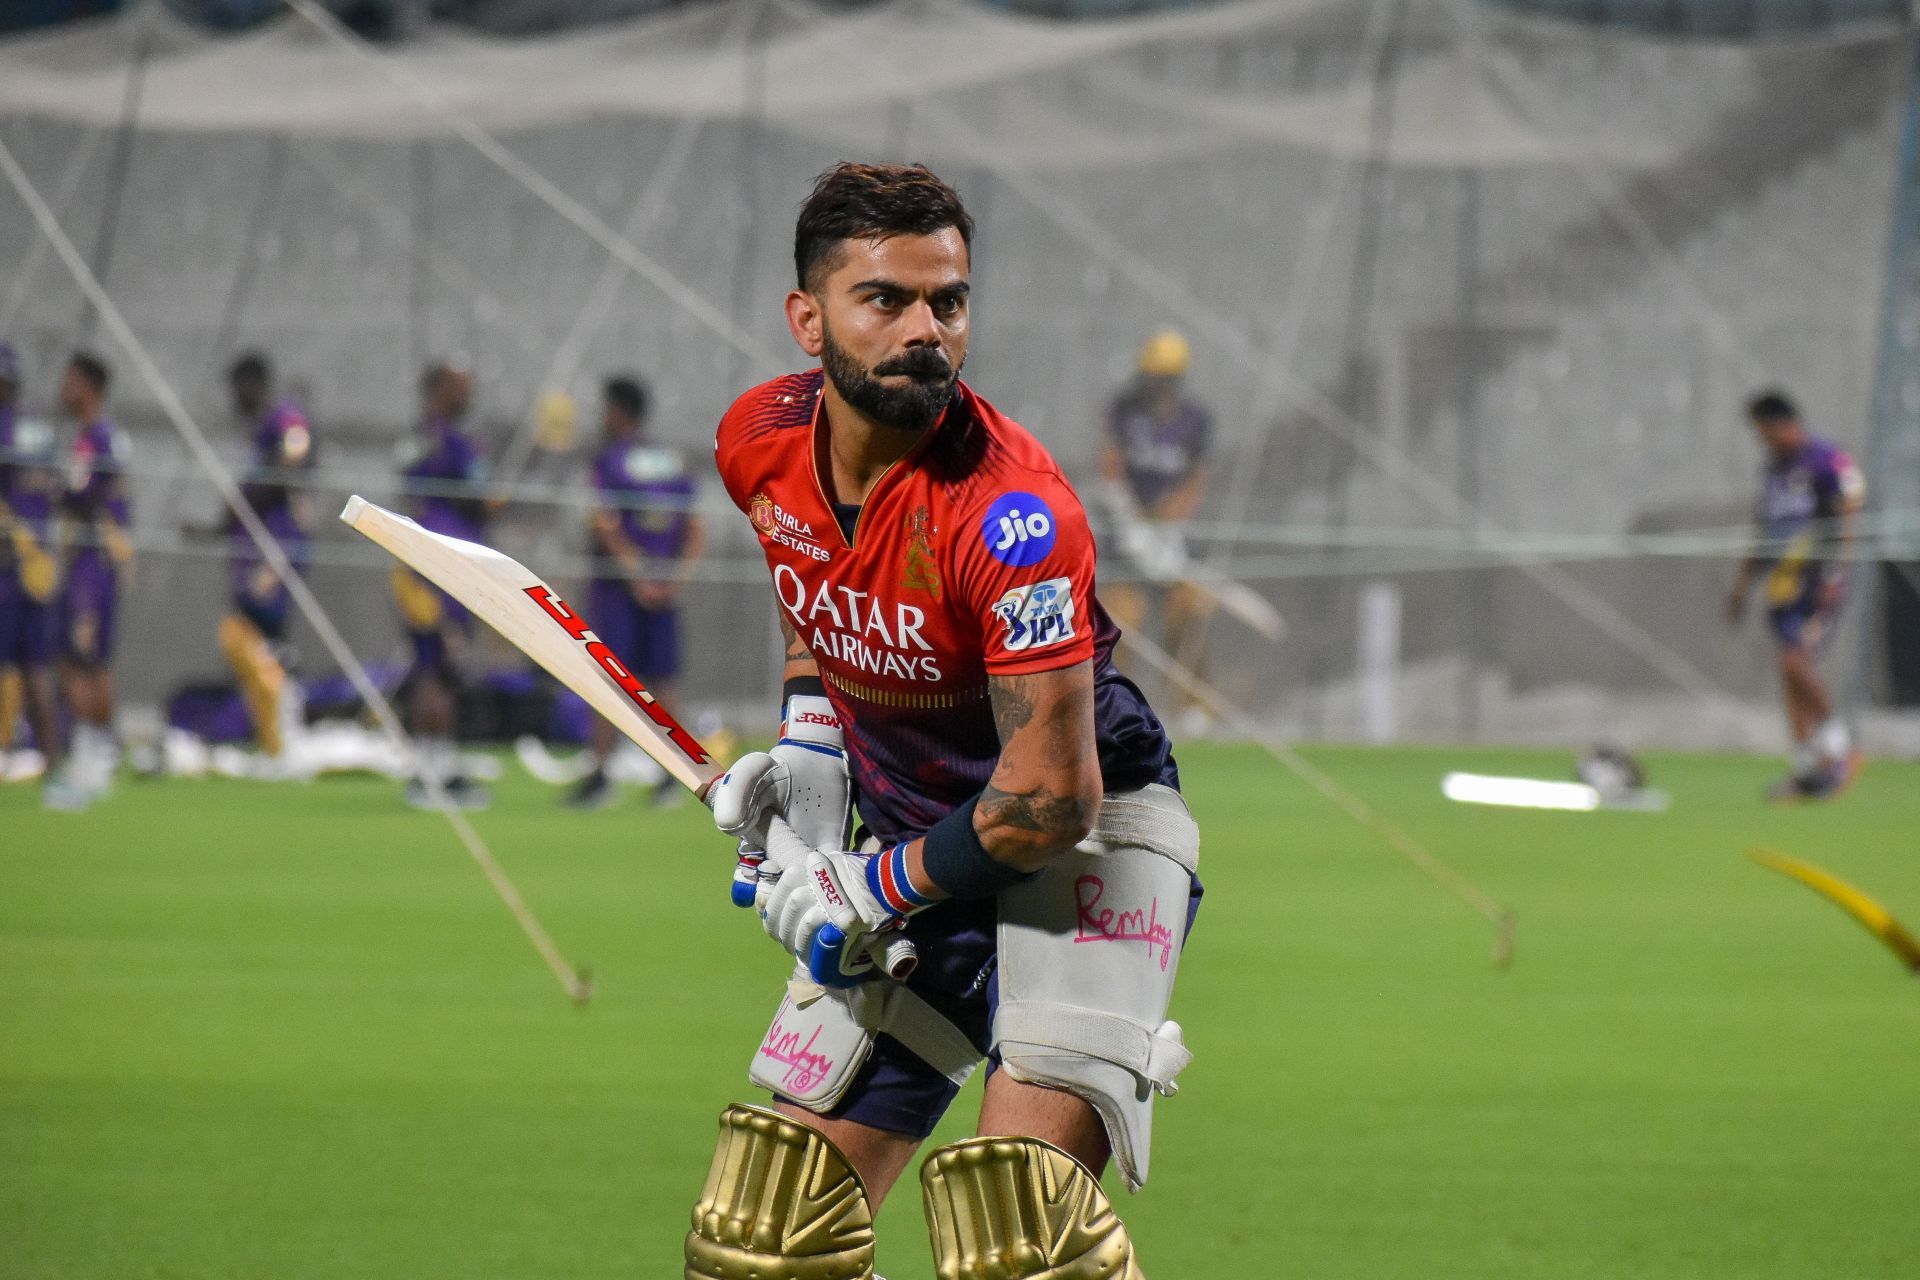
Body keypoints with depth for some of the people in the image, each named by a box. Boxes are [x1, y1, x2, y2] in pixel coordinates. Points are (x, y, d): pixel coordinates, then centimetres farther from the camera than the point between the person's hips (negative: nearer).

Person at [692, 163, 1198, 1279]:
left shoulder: (1011, 509, -29)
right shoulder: (761, 443, -7)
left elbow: (1054, 795, -27)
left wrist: (880, 890, -16)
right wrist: (808, 753, 5)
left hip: (1089, 841, -7)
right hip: (910, 835, 7)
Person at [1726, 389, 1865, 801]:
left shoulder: (1828, 462, -8)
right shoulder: (1775, 469, 18)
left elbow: (1844, 524, -12)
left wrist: (1831, 578, -18)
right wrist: (1743, 580, 23)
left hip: (1817, 587, -8)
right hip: (1784, 585, 8)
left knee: (1796, 661, -19)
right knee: (1794, 673, 5)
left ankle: (1839, 748, -6)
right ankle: (1807, 769, 7)